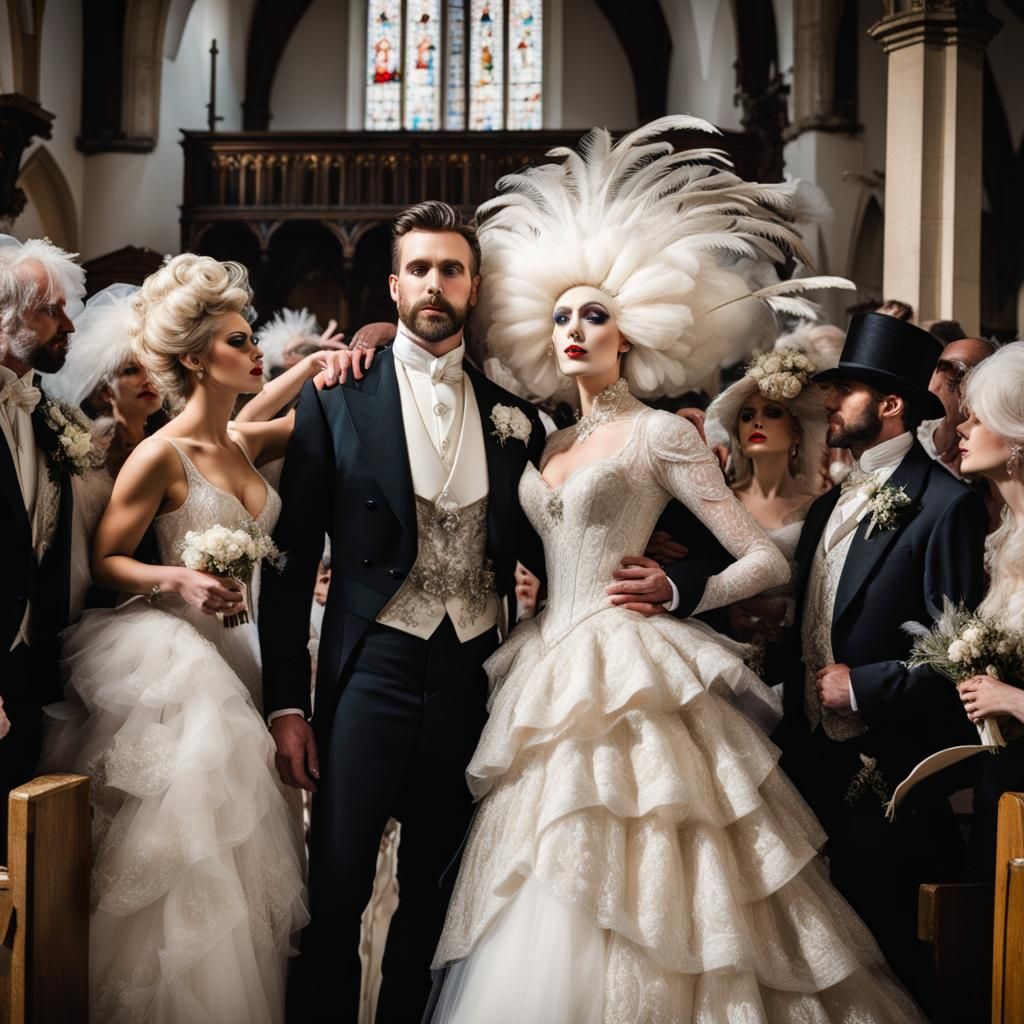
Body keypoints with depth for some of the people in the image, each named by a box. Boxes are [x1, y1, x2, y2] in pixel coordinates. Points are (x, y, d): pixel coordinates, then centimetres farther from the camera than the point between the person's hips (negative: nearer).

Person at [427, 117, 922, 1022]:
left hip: (632, 685, -6)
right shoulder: (548, 446, 16)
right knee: (540, 934, 5)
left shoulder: (659, 434, -3)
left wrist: (669, 596, -4)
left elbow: (768, 563, -5)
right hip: (552, 689, 6)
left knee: (632, 917, -8)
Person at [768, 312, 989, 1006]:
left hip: (883, 769, -8)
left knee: (879, 949, 3)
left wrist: (862, 686, -16)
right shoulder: (829, 506, 14)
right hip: (812, 759, 8)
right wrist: (776, 664, 5)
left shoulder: (946, 504, -12)